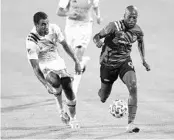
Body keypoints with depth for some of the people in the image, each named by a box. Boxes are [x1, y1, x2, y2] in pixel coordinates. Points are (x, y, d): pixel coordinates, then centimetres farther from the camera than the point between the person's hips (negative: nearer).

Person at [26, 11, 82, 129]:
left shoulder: (54, 29, -14)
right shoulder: (31, 41, -26)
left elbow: (65, 45, 4)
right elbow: (35, 67, -27)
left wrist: (77, 62, 5)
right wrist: (46, 85, -36)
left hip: (58, 62, 4)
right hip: (44, 66, -4)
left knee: (68, 87, -6)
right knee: (55, 82, -34)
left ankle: (73, 118, 17)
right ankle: (61, 109, -9)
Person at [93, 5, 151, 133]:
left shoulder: (137, 30, -7)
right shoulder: (115, 26, -22)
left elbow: (141, 42, 17)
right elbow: (96, 37, -23)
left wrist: (144, 60, 14)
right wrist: (98, 42, -47)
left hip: (125, 62, 2)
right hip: (108, 63, -2)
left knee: (133, 87, -26)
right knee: (103, 98, 10)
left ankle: (131, 123, -25)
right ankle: (101, 92, 53)